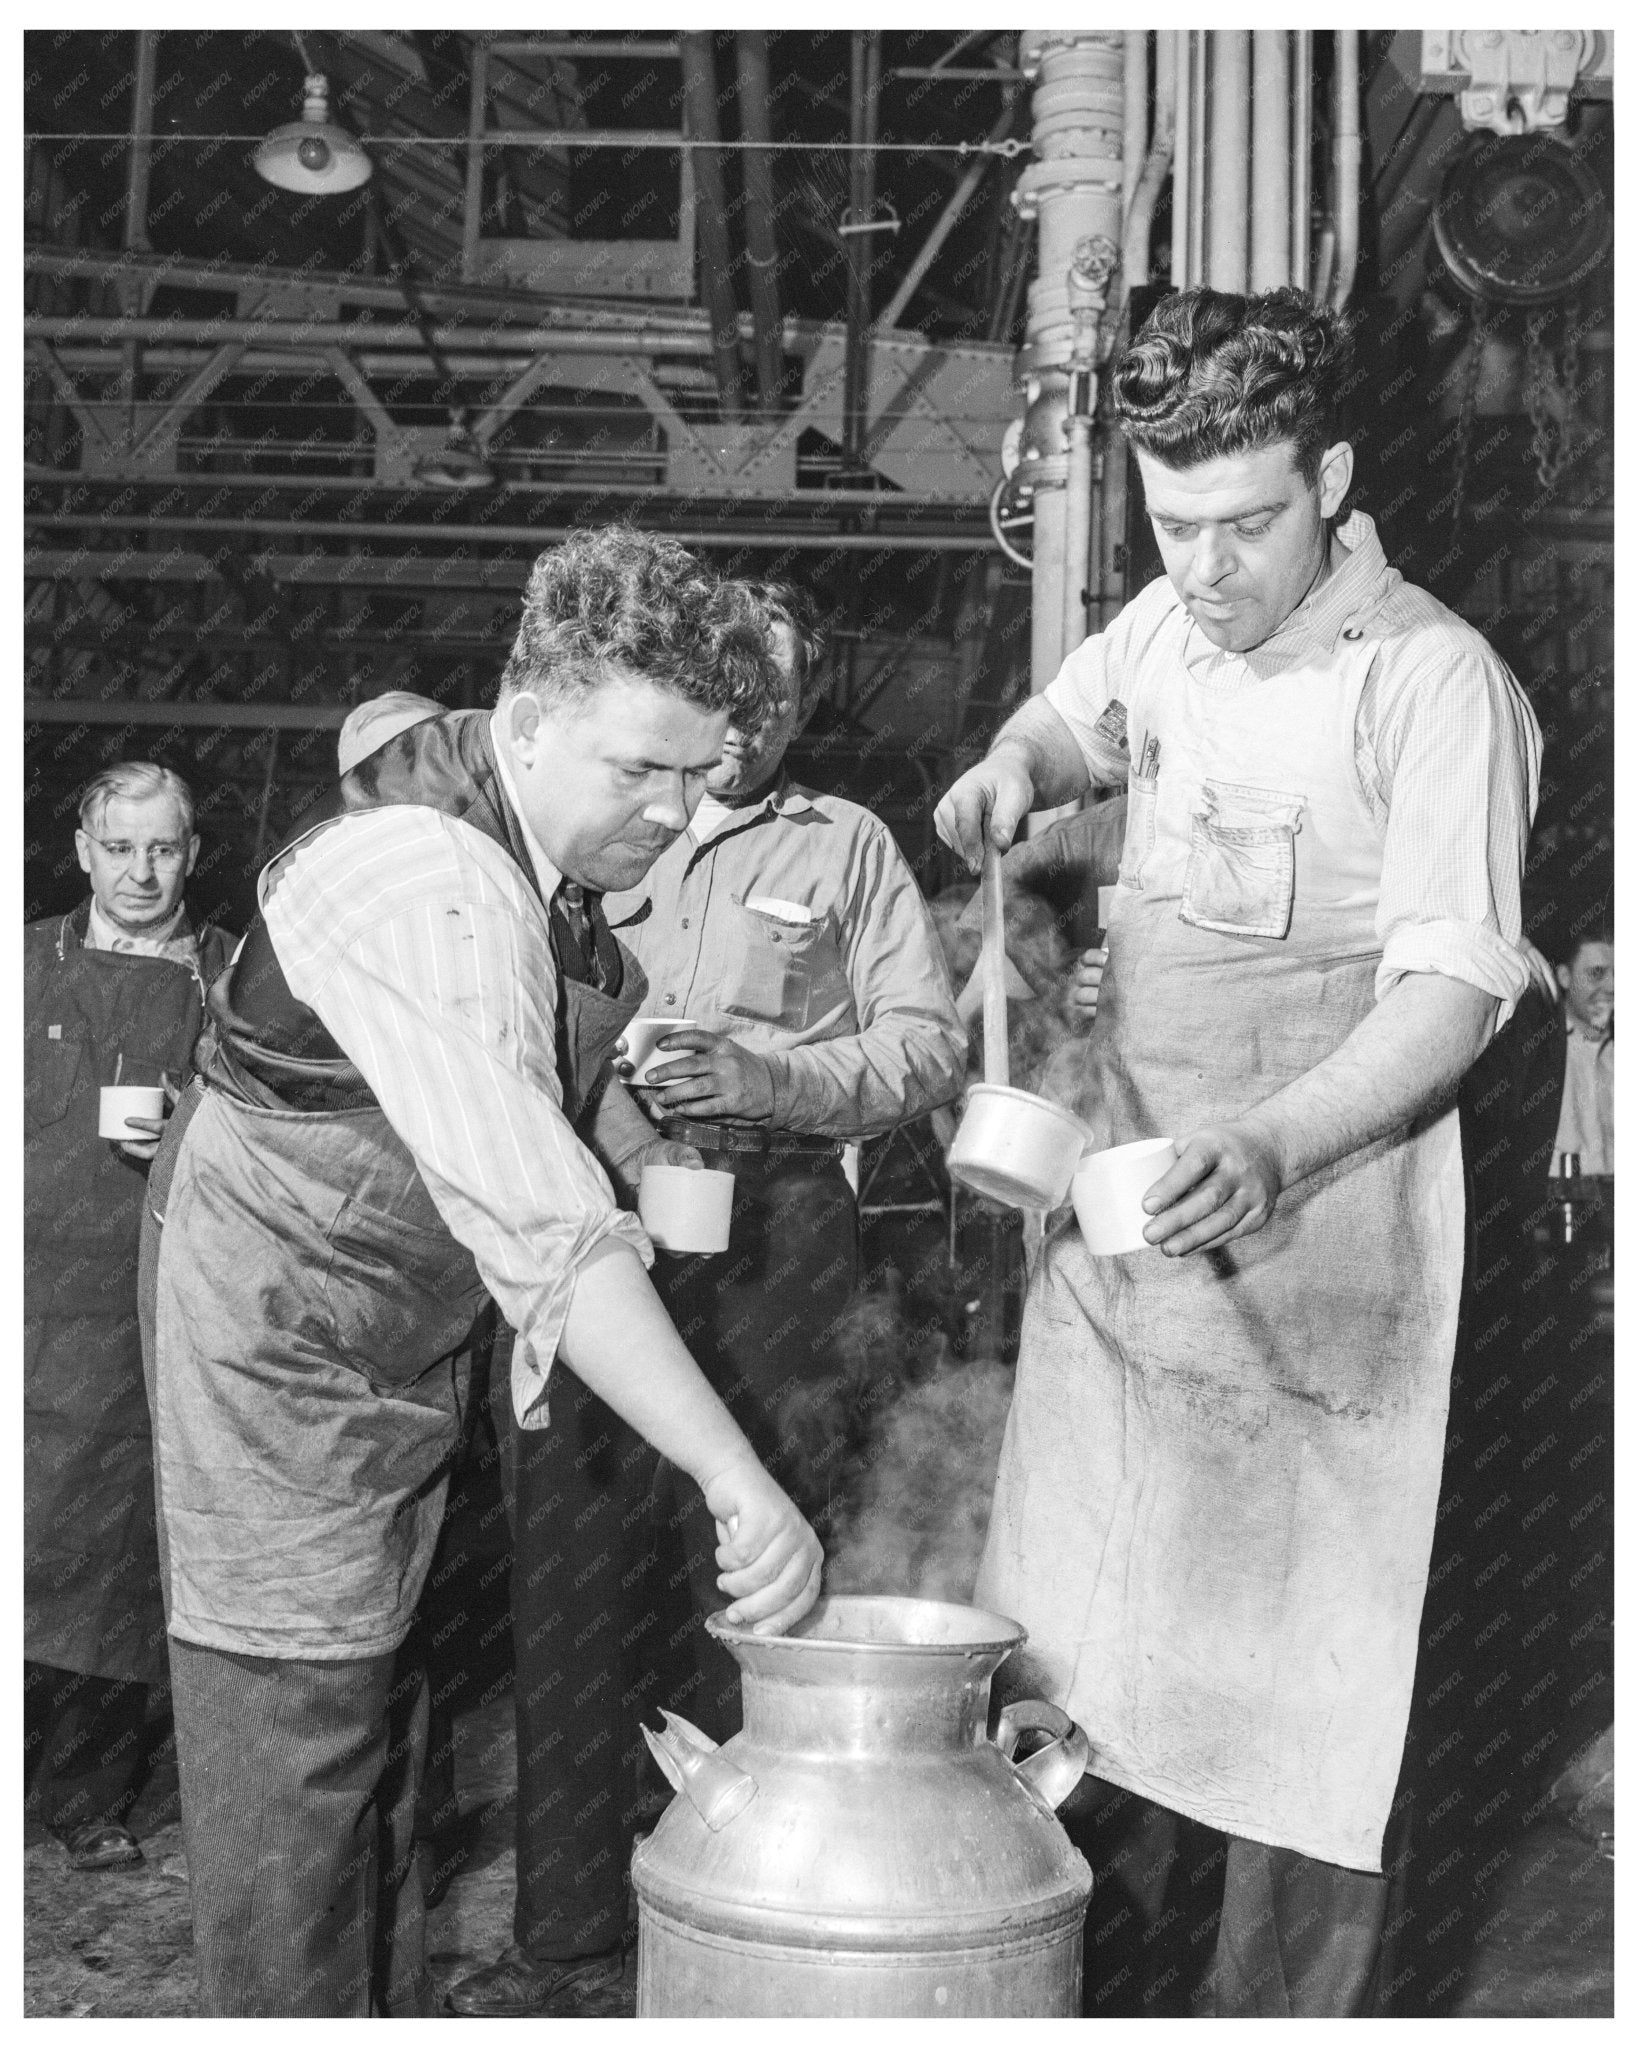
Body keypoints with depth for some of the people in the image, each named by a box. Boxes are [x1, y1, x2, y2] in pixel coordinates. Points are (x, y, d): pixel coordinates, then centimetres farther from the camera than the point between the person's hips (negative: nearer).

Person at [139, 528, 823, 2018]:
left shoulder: (553, 844, -1)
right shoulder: (430, 889, -32)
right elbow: (543, 1231, -40)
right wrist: (736, 1483, -43)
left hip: (403, 1326, 9)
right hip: (286, 1323, -9)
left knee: (373, 1700, 17)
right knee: (293, 1721, -4)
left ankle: (389, 2013, 30)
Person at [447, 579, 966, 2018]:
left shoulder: (845, 845, 15)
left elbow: (931, 1040, 5)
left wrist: (775, 1077, -11)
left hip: (770, 1239, -2)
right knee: (570, 1585, 2)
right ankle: (564, 1938, 14)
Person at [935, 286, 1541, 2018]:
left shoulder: (1436, 686, -13)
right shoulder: (1169, 625, 8)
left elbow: (1454, 993, -21)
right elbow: (1077, 717, 31)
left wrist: (1271, 1143, -37)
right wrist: (1015, 767, 7)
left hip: (1309, 1244, -6)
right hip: (1116, 1208, 7)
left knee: (1293, 1692, 1)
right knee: (1074, 1633, 13)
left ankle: (1280, 2013, 18)